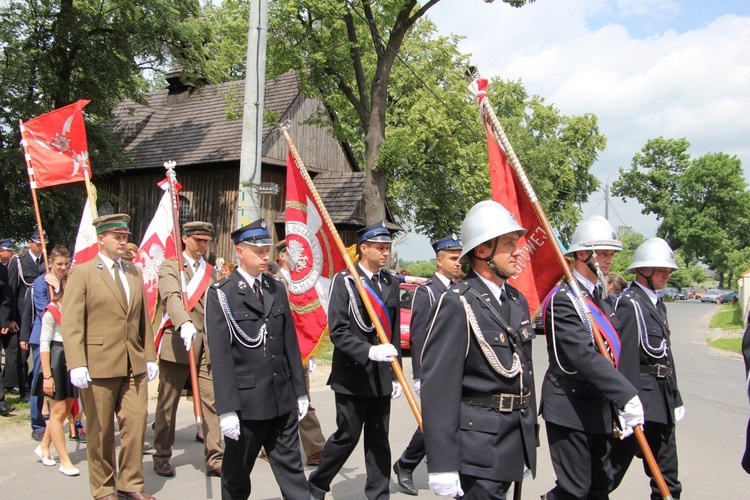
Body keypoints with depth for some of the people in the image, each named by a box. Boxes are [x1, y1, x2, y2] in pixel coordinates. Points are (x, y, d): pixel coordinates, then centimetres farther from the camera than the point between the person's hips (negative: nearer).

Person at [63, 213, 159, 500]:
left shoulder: (134, 273, 14)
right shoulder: (82, 273, -3)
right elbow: (71, 323, -9)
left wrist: (150, 356, 11)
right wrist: (76, 365, -17)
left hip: (134, 365, 5)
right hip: (99, 366, -4)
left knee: (136, 423, 4)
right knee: (100, 430, 7)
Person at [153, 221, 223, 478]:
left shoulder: (212, 271, 16)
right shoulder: (170, 267, 0)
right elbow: (171, 297, -18)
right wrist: (184, 324, -36)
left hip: (209, 344, 4)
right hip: (177, 342, -3)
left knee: (211, 402, 0)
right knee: (167, 404, 7)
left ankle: (215, 459, 7)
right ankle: (162, 457, 23)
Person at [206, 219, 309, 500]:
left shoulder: (277, 290, 10)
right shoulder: (221, 294, -7)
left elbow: (290, 344, 11)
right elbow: (220, 355, -12)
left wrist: (300, 391, 10)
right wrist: (227, 408, -15)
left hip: (283, 400, 5)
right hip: (246, 402, -4)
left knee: (291, 467, 10)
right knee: (236, 474, 12)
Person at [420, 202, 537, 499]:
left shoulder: (518, 301, 10)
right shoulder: (456, 304, -16)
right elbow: (438, 386, -19)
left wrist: (529, 444, 19)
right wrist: (442, 464, -20)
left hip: (518, 438, 8)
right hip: (478, 442, -8)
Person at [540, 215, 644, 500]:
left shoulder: (600, 299, 13)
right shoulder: (562, 299, -17)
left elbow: (610, 355, 14)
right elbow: (584, 356, -28)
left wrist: (621, 407, 10)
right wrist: (627, 396, -31)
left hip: (599, 410, 9)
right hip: (569, 409, -9)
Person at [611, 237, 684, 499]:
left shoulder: (657, 303, 14)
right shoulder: (630, 304, -15)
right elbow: (625, 358, -21)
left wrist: (673, 396, 18)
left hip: (662, 400, 9)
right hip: (642, 398, -9)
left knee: (666, 474, 16)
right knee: (615, 465, -2)